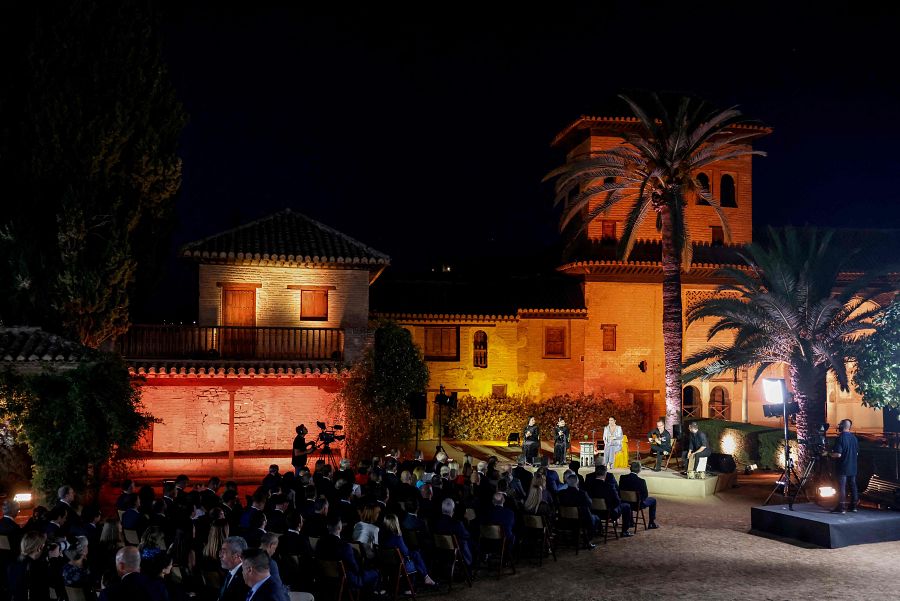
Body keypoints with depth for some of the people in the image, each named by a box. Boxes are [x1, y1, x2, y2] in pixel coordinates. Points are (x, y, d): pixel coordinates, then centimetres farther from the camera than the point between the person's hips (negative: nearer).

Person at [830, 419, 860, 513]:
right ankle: (853, 505, 21)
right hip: (853, 467, 7)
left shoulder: (840, 438, -17)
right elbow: (857, 452, 16)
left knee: (842, 487, -4)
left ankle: (841, 507, -5)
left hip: (843, 468, -7)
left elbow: (838, 454, -22)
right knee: (853, 486, 14)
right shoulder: (854, 437, 6)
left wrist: (831, 454, -3)